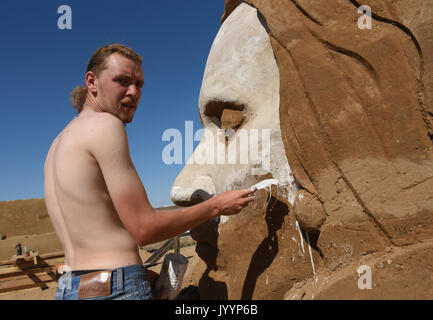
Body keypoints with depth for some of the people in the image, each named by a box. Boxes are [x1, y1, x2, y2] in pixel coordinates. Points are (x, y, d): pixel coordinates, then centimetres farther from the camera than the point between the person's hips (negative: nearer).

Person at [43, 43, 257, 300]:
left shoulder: (59, 144, 14)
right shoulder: (105, 126, -13)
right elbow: (144, 229, -16)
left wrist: (157, 278, 14)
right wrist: (217, 206, -5)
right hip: (116, 291, -9)